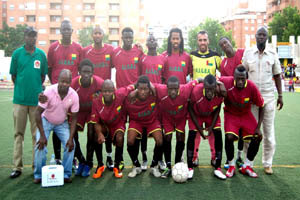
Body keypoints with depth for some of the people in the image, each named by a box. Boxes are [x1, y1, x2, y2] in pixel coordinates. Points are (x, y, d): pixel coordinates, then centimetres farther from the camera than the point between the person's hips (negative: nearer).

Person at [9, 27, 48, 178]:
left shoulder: (41, 54, 5)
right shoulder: (17, 53, 3)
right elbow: (13, 76, 7)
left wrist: (36, 89, 6)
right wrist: (22, 88, 6)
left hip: (37, 99, 1)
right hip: (20, 99, -1)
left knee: (37, 134, 7)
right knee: (18, 133, 5)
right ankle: (17, 166, 12)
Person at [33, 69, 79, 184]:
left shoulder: (74, 95, -24)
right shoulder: (49, 91, -31)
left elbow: (73, 118, -14)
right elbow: (38, 113, -24)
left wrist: (71, 138, -20)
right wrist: (42, 135, -26)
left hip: (62, 123, 2)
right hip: (46, 121, -2)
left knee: (70, 145, -14)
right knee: (40, 145, -17)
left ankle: (66, 174, 2)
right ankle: (38, 175, 4)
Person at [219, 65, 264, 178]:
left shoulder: (252, 87, -24)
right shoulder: (227, 82, -28)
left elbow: (261, 107, -12)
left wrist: (258, 128, -14)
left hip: (246, 114, 2)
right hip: (231, 114, -2)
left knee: (257, 137, -11)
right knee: (229, 137, -25)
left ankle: (247, 166, 11)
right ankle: (231, 166, 1)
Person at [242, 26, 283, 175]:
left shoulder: (273, 54, 6)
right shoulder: (247, 53, 5)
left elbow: (277, 76, 10)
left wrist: (280, 95, 6)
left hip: (268, 97, 1)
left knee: (269, 131, 4)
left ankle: (267, 164, 15)